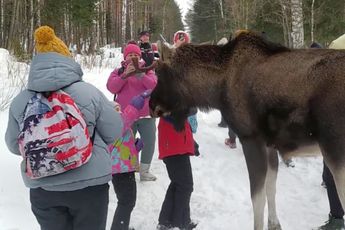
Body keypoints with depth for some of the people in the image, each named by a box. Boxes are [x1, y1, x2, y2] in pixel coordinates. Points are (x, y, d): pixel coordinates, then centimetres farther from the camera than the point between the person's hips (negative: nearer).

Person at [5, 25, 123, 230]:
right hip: (89, 184, -2)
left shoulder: (19, 101, -4)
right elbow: (114, 132, -3)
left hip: (42, 189, 2)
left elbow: (14, 146, 8)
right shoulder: (88, 92, -11)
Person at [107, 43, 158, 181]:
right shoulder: (118, 71, 5)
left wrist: (141, 75, -23)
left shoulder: (146, 70, 6)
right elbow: (112, 87, -10)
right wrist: (125, 75, -20)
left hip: (146, 114, 2)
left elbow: (154, 85, -9)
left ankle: (144, 171, 21)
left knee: (149, 143, 5)